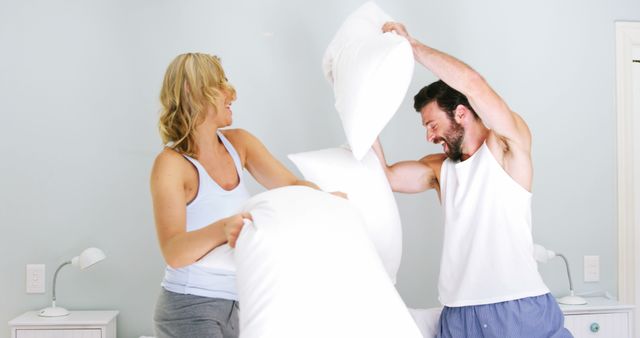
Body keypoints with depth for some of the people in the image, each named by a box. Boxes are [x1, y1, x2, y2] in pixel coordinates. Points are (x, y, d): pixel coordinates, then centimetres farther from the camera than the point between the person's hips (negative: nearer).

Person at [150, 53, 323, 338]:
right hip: (190, 308, -6)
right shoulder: (171, 163, -15)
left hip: (236, 303, 6)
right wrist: (221, 229, -44)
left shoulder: (238, 142, 4)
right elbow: (174, 253, -25)